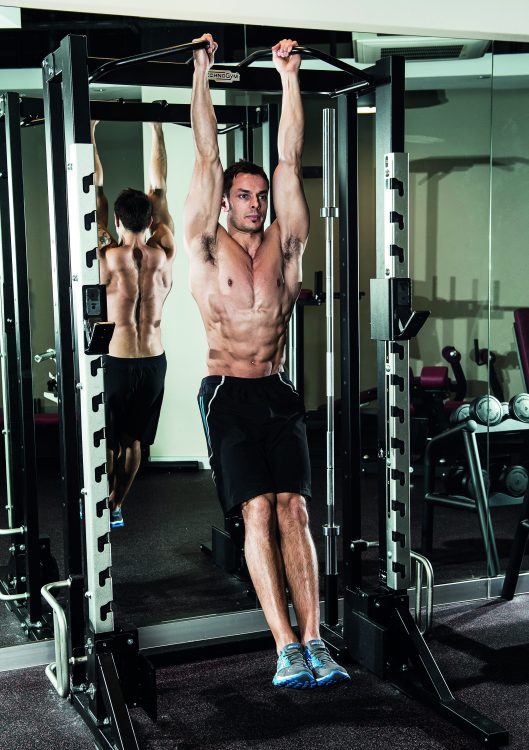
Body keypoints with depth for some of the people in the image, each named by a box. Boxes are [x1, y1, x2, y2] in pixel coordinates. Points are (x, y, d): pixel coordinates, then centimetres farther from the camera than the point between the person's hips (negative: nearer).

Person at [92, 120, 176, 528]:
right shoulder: (164, 254, -5)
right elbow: (159, 188, 3)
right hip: (154, 361, 4)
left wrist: (90, 132, -1)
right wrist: (157, 130, 11)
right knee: (133, 440, 16)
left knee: (106, 441, 10)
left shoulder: (108, 256, -14)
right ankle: (117, 507, 26)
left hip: (117, 361, -4)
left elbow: (96, 189, -8)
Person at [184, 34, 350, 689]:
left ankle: (312, 639, -6)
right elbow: (206, 155, 1)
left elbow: (290, 159, 8)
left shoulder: (284, 244, 11)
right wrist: (202, 72, 2)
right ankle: (285, 646, -12)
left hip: (279, 394, 3)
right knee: (258, 512, -11)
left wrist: (289, 76, 8)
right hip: (228, 395, -3)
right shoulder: (207, 246, 3)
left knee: (293, 509, -5)